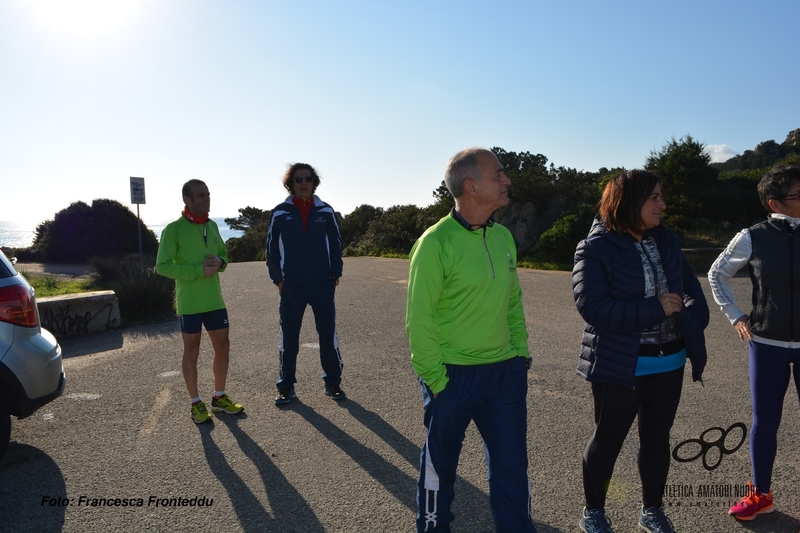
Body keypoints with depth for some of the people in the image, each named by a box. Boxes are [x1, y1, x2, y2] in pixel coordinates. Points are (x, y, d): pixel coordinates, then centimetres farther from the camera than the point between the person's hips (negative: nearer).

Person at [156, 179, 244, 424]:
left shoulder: (212, 226, 8)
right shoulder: (174, 229, -10)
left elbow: (223, 254, 18)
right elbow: (162, 266, -12)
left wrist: (219, 262, -6)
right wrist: (198, 270, -20)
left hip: (215, 300, 6)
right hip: (190, 303, -6)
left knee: (223, 348, 11)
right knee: (191, 352, 7)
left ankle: (219, 398, 27)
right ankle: (196, 403, 21)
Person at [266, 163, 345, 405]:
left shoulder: (325, 211, 2)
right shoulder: (280, 213, 0)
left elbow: (336, 245, 7)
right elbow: (272, 249, 5)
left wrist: (335, 276, 2)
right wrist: (278, 279, 1)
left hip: (323, 285, 1)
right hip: (291, 286, 0)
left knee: (328, 336, 7)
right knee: (288, 339, 8)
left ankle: (333, 382, 22)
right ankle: (286, 387, 21)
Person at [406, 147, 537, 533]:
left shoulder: (504, 237, 4)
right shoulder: (436, 242, -17)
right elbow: (419, 320, -15)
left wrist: (520, 353, 9)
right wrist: (435, 379, -14)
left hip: (506, 372, 6)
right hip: (454, 375, -5)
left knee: (512, 465, 15)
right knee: (440, 464, 16)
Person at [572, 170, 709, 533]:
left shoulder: (665, 240, 5)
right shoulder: (596, 249, -15)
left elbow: (690, 283, 13)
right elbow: (592, 306, -24)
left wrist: (693, 317, -6)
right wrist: (655, 309, -23)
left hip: (668, 361, 6)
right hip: (620, 365, -6)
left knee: (657, 437, 18)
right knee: (608, 438, 9)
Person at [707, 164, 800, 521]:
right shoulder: (752, 238, -6)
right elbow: (717, 274, 8)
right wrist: (734, 316, 2)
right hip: (766, 344, 0)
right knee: (764, 422, 9)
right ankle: (760, 495, 27)